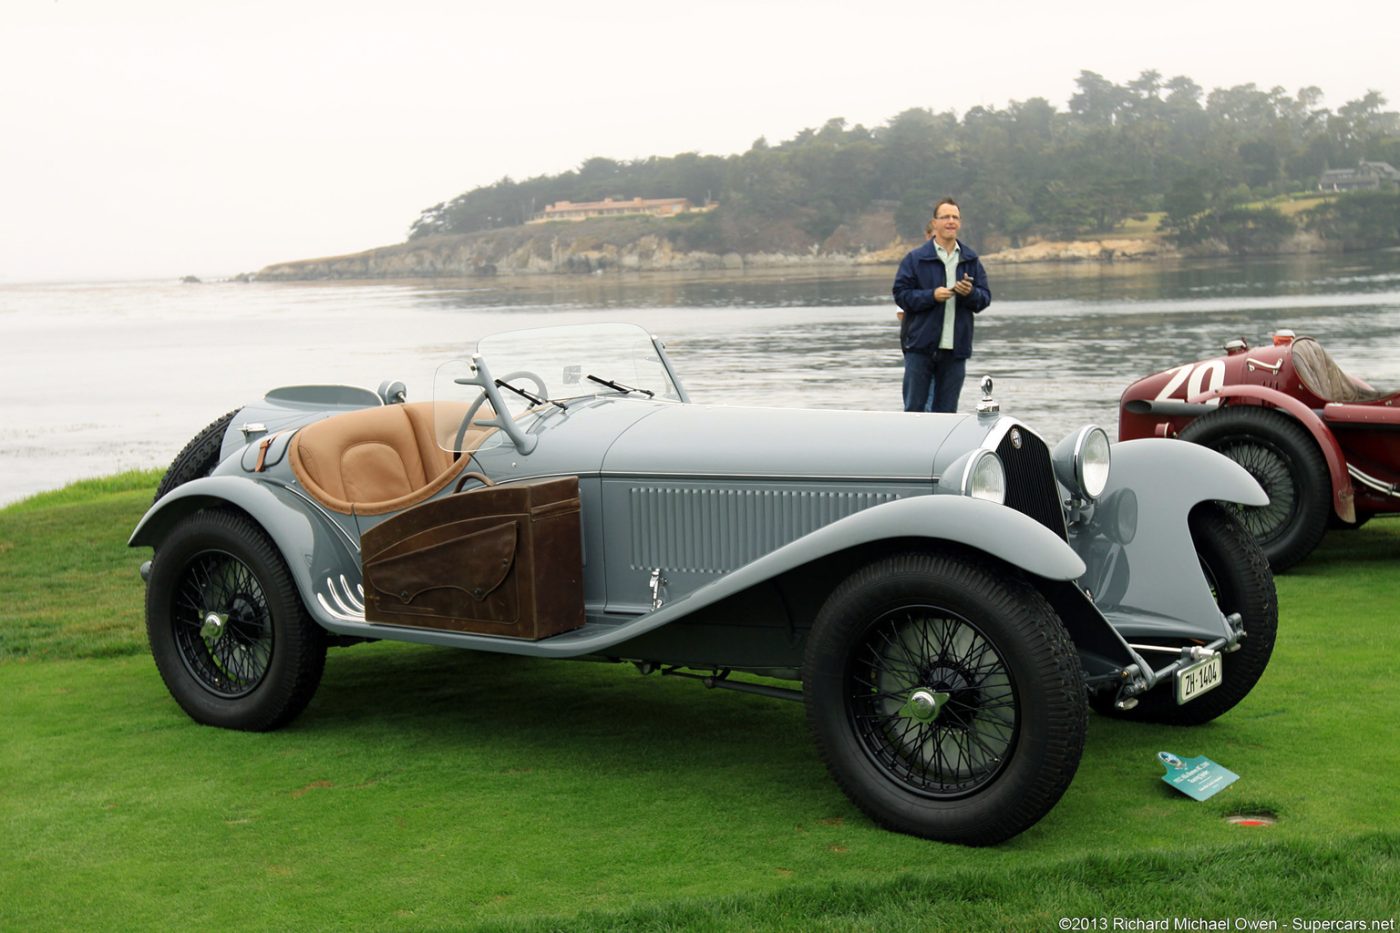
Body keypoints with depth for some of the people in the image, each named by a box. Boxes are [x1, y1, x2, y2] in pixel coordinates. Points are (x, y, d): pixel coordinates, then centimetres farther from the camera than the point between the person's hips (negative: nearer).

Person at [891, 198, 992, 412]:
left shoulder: (971, 260, 10)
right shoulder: (916, 258, 1)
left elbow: (985, 298, 10)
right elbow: (901, 294, -4)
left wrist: (970, 293, -11)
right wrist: (932, 296, -17)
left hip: (956, 347, 3)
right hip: (921, 346, -3)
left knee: (947, 411, 7)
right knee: (914, 408, -1)